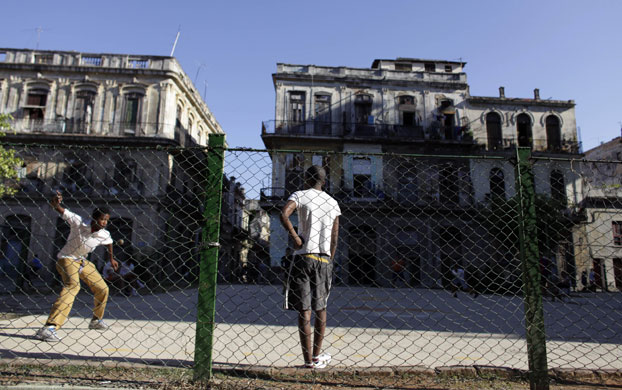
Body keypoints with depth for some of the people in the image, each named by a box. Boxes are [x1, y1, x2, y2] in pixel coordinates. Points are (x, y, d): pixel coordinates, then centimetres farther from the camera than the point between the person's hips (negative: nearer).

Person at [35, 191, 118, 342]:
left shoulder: (105, 235, -12)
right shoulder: (78, 223, -24)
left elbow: (109, 243, 12)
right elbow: (58, 208, -29)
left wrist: (111, 259, 24)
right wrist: (55, 202, -52)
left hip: (83, 261, 7)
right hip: (67, 259, -6)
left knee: (103, 289, 10)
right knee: (72, 286, -34)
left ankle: (96, 320, 35)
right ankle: (49, 328, -42)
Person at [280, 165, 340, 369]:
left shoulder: (300, 195, 1)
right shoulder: (333, 202, 14)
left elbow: (284, 214, -20)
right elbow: (334, 239, 12)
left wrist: (294, 236, -11)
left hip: (304, 256, -4)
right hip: (324, 259, 4)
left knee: (304, 309, 1)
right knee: (320, 308, 15)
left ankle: (309, 359, 4)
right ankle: (317, 356, 25)